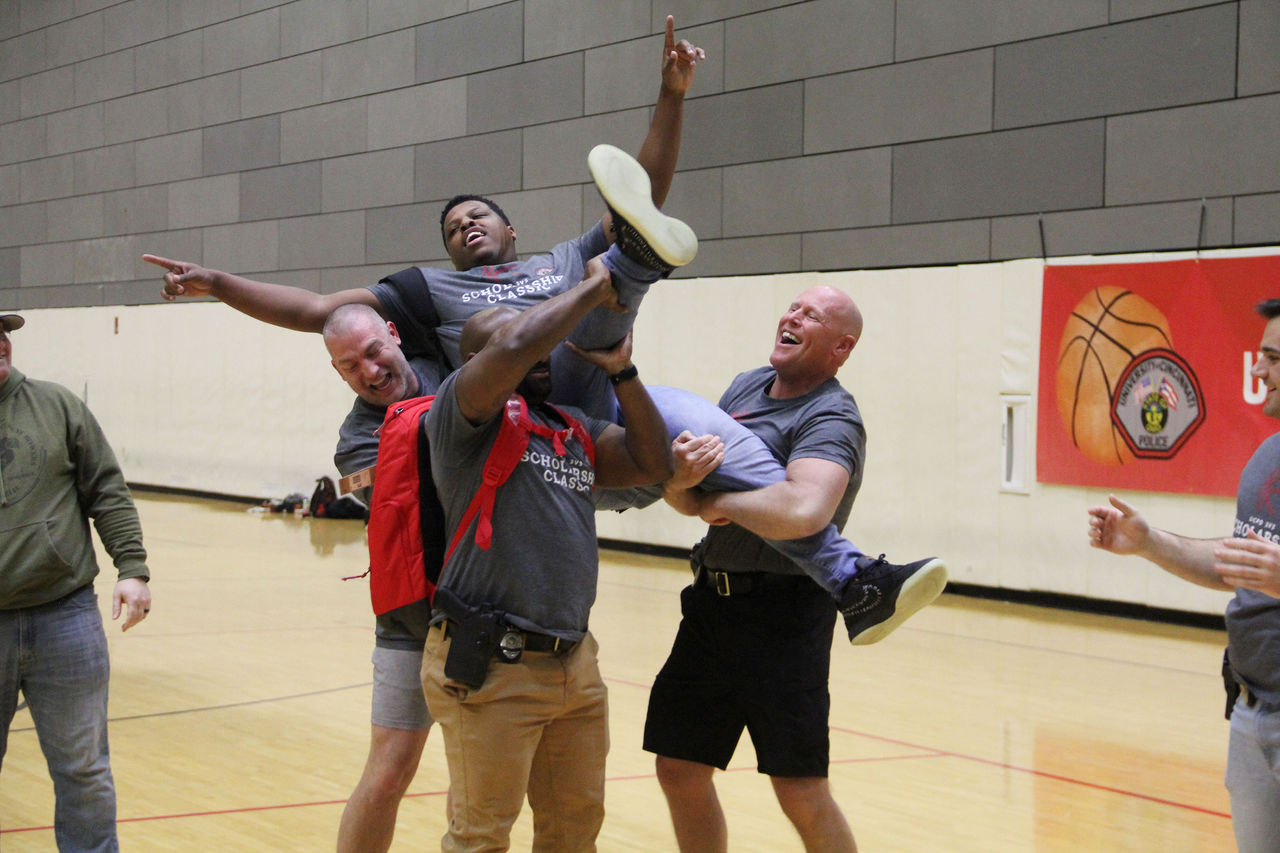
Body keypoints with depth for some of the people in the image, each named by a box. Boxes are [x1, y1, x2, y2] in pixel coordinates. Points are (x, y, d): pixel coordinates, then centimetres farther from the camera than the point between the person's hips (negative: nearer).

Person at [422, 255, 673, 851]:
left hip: (575, 663, 8)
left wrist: (621, 371, 5)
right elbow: (515, 347, -23)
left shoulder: (575, 429, 18)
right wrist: (592, 290, -10)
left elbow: (651, 463, 11)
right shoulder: (466, 411, -5)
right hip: (490, 667, -7)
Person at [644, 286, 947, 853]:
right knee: (679, 770, 11)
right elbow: (694, 500, 12)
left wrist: (718, 502, -18)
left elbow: (802, 511, -34)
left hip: (781, 615, -8)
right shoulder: (745, 387, 12)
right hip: (713, 601, 8)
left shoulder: (831, 419, -13)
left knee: (801, 794, -6)